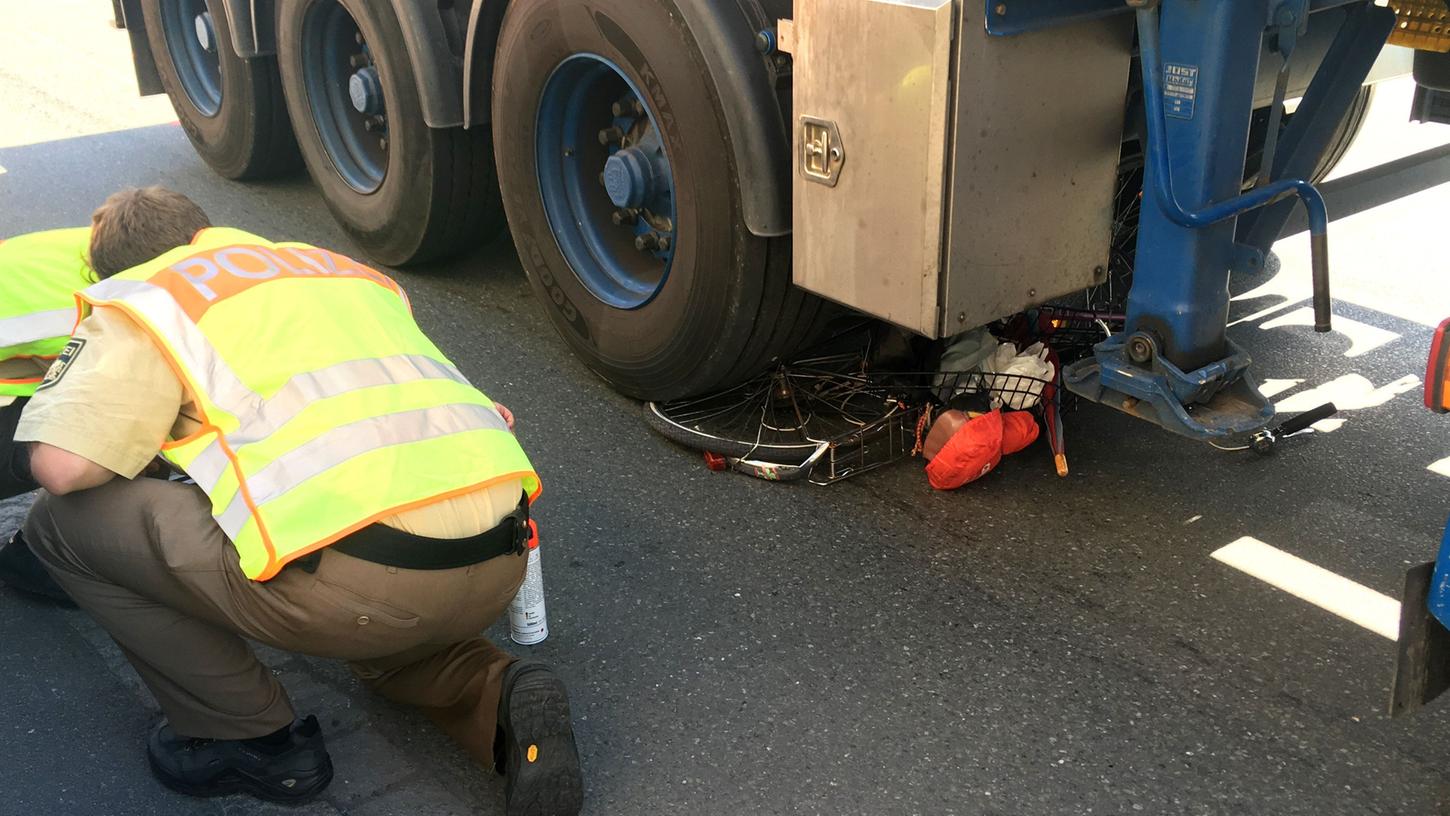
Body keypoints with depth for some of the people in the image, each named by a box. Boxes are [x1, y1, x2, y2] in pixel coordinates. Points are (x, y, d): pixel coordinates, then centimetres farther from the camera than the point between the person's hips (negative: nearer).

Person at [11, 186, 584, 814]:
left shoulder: (146, 295, 12)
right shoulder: (343, 268, 31)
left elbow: (62, 468, 4)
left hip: (362, 578, -7)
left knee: (63, 521, 14)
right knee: (386, 635, 43)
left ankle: (253, 739, 16)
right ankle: (503, 698, 11)